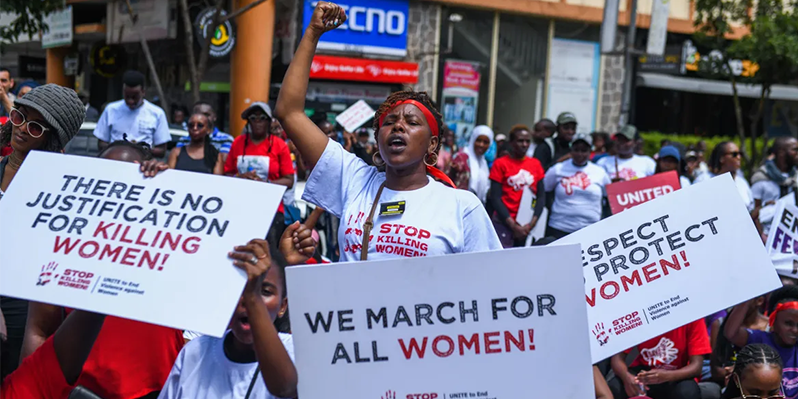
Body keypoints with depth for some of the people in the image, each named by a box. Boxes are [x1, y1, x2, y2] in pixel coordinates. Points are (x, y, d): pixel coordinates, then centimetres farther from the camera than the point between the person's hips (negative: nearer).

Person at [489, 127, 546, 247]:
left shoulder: (536, 164, 10)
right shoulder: (500, 164, -1)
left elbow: (541, 195, 9)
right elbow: (495, 198, -4)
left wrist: (533, 222, -4)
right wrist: (513, 225, -9)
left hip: (528, 225, 4)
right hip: (504, 223, -4)